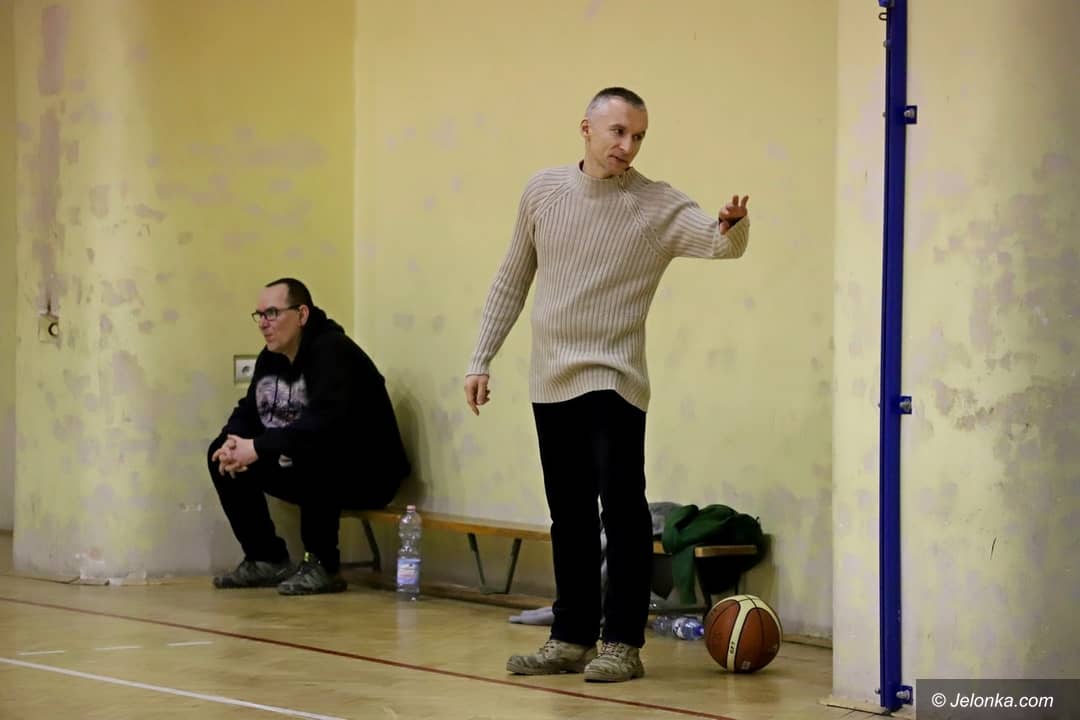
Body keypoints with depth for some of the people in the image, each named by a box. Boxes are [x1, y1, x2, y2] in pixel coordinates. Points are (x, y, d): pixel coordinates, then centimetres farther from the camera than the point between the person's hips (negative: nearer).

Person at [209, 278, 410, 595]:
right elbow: (248, 411, 11)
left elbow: (325, 423, -34)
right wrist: (233, 442, -14)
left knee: (312, 454, -39)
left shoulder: (333, 352, -21)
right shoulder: (270, 358, 6)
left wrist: (258, 447, -35)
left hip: (367, 474, -9)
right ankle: (267, 560, 4)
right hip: (299, 466, 9)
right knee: (219, 454, -2)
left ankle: (322, 566, -22)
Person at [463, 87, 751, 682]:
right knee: (569, 517, 11)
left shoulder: (658, 207, -7)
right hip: (551, 381, 4)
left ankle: (623, 644, -1)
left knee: (622, 510, -8)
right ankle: (572, 639, 20)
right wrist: (481, 360, 11)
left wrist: (732, 225, -47)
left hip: (612, 381, -4)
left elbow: (720, 243, -24)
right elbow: (511, 281, 13)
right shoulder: (543, 190, 5)